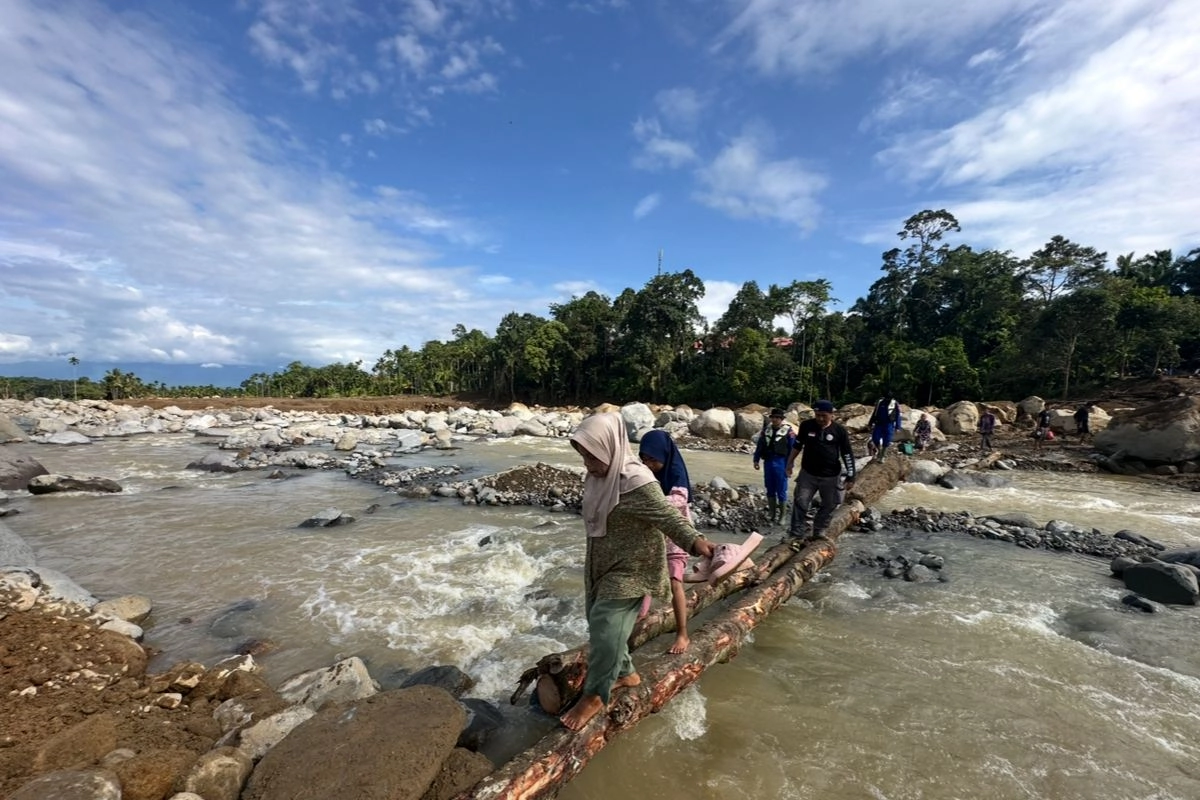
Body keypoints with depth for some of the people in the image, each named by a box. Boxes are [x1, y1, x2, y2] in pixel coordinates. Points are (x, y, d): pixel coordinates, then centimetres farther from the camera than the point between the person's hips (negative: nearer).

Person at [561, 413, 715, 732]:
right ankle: (626, 673, 39)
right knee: (599, 622, 18)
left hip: (630, 568, -9)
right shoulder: (598, 475, -1)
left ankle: (595, 695, 13)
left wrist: (695, 541, -44)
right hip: (602, 565, 9)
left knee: (605, 625, -9)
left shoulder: (636, 481, -27)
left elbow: (668, 517, -29)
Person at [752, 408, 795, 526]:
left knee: (781, 491, 3)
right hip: (768, 462, 5)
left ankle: (781, 517, 16)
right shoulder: (766, 429, 5)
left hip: (781, 463, -4)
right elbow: (760, 445, 11)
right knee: (770, 490, 13)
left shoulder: (788, 431, -8)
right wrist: (756, 459, 8)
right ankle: (772, 514, 26)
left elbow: (792, 450, -7)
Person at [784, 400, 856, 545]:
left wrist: (850, 477, -3)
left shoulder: (839, 430, -9)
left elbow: (847, 455, -2)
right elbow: (797, 445, 8)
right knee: (800, 503, -5)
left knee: (829, 505, 12)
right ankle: (796, 535, 4)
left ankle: (819, 531, 32)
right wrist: (790, 463, 11)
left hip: (831, 476, 0)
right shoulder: (806, 425, -6)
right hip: (808, 473, 0)